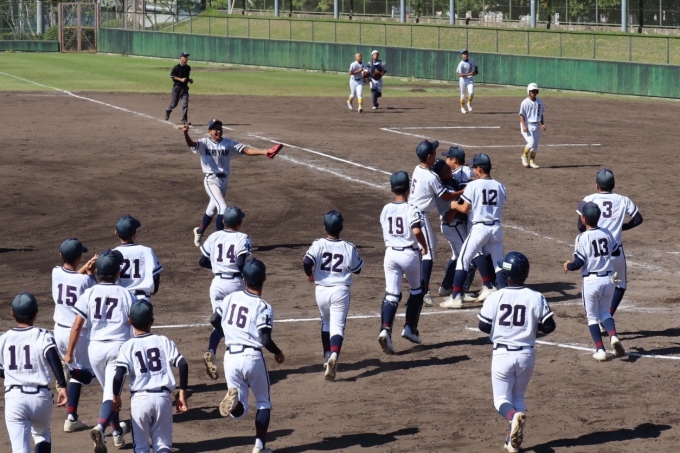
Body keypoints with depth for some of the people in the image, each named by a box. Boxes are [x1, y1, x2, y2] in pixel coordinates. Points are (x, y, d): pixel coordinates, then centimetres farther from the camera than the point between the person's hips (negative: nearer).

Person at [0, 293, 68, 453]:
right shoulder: (43, 336, 1)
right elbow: (53, 358, -17)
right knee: (42, 434, 29)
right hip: (41, 397, 0)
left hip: (14, 397, 0)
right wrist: (62, 386, -21)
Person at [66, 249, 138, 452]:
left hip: (95, 348, 2)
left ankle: (118, 431, 34)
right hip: (118, 347, -2)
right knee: (111, 392, -6)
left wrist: (69, 353, 3)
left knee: (109, 389, 21)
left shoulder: (89, 294, -1)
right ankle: (101, 427, -31)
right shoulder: (126, 295, -2)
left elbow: (77, 326, -5)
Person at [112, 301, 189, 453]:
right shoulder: (163, 341, 6)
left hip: (139, 399, -1)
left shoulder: (128, 346, 1)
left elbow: (119, 375, -9)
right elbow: (182, 365, -2)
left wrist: (116, 397, 8)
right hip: (163, 397, 1)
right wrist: (182, 395, 5)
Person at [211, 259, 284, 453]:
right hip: (252, 357, -3)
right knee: (263, 402, 19)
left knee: (239, 411, 8)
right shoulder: (263, 307, -10)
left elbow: (214, 320, 12)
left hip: (230, 357, 3)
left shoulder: (231, 298, 4)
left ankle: (234, 398, -26)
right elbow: (265, 340, -15)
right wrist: (278, 353, 4)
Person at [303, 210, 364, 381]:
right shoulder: (349, 248, -5)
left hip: (321, 290, 2)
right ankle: (334, 355, -30)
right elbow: (357, 269, 6)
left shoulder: (318, 245, -6)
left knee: (326, 322, 25)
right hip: (340, 290, -2)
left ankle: (327, 355, 30)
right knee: (337, 326, -6)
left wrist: (310, 275, 1)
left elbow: (307, 262, -19)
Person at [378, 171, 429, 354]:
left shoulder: (386, 210, 4)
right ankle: (410, 328, 21)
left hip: (390, 254, 3)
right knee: (416, 291, 20)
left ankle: (385, 329, -22)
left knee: (391, 295, -2)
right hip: (409, 254, -3)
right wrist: (425, 246, -8)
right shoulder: (411, 210, -12)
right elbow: (417, 231, -24)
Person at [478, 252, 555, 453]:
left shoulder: (495, 297, -9)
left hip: (502, 354, -2)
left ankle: (513, 416, -24)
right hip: (526, 355, 2)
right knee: (518, 396, 20)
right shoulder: (536, 298, -7)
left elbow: (483, 326, -3)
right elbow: (549, 326, -4)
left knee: (501, 399, 10)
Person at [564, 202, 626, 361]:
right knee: (605, 312, 21)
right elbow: (616, 252, 17)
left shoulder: (582, 238, -12)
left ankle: (600, 350, 6)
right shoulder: (606, 233, 3)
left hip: (591, 281, -4)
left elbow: (578, 263, -15)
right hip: (609, 279, 4)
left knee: (592, 316, 11)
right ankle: (613, 336, -6)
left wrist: (567, 266, 5)